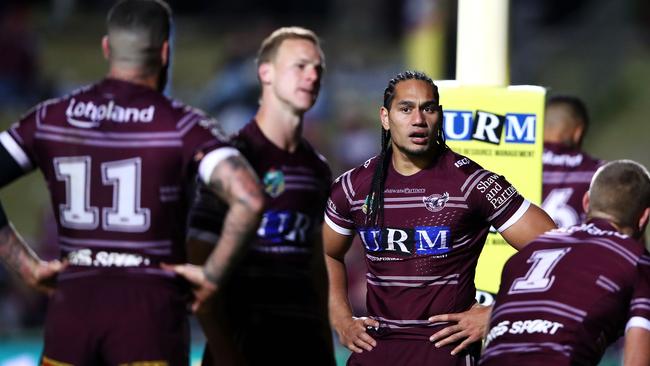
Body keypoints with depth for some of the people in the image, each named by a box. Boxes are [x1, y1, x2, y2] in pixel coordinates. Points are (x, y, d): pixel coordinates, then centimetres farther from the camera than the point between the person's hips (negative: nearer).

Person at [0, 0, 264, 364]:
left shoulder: (51, 118, 5)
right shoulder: (180, 124, -6)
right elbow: (249, 197, -19)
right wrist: (212, 275, -8)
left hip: (73, 303, 3)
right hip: (151, 307, -3)